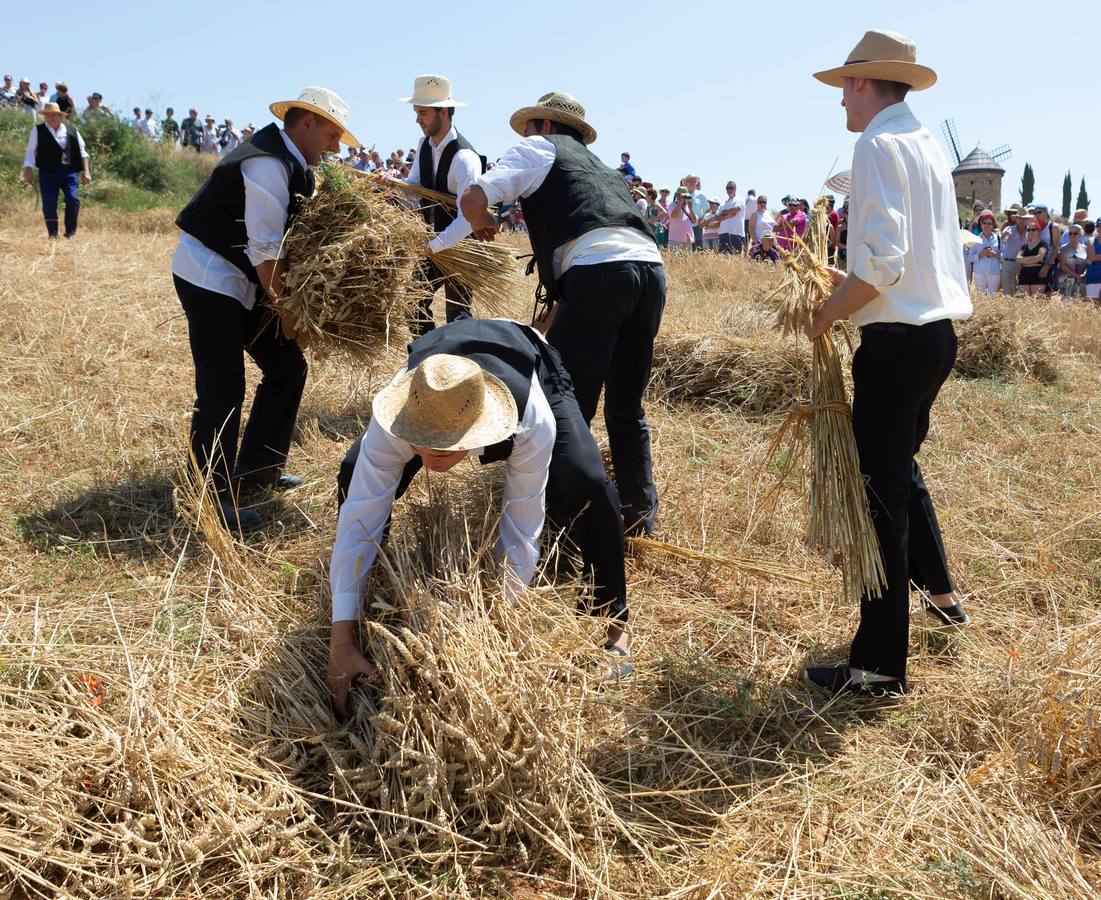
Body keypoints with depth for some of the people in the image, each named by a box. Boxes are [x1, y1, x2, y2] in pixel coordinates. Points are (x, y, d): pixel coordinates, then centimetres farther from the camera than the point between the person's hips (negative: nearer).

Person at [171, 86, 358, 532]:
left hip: (241, 281, 10)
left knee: (287, 367, 11)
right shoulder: (269, 165, -21)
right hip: (209, 278, -10)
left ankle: (257, 469, 22)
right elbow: (266, 251, -21)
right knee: (222, 390, -11)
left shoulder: (286, 161, 11)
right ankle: (213, 496, -1)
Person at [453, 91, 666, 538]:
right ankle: (641, 517, 24)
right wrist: (559, 299, 48)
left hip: (599, 270, -7)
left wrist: (483, 224, 26)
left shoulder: (539, 149, 16)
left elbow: (473, 200, 3)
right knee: (626, 406, 19)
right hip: (652, 267, 8)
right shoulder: (601, 166, 36)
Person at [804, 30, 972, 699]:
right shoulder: (929, 145, 14)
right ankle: (940, 592, 44)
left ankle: (880, 668, 3)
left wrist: (827, 315, -10)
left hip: (898, 340, -9)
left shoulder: (879, 145, -13)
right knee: (902, 465, 26)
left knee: (882, 490, -4)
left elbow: (882, 264, -22)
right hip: (938, 331, 9)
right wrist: (853, 281, 21)